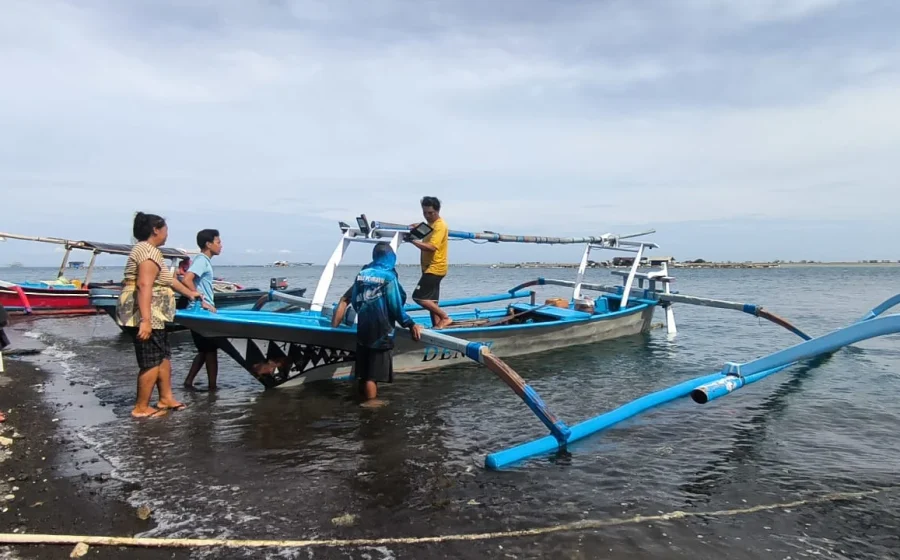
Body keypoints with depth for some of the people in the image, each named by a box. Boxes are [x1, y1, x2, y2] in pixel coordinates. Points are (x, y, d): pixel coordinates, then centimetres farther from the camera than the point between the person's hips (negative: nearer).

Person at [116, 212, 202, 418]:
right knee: (152, 362, -3)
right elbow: (144, 285, -26)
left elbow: (167, 278, 29)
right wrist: (145, 320, -31)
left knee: (164, 356, 16)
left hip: (153, 316, 11)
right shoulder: (149, 251, -16)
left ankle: (166, 398, 25)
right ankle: (141, 408, 7)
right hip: (145, 316, -11)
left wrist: (189, 293, 40)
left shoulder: (148, 250, 18)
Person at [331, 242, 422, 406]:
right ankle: (370, 402, 10)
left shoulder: (362, 274, 5)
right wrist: (411, 324, -6)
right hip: (380, 333, -6)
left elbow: (346, 299, 8)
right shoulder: (388, 277, -12)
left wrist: (335, 323, 18)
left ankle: (364, 398, 32)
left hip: (363, 331, 6)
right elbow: (396, 307, -14)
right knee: (374, 372, 3)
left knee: (363, 370, 17)